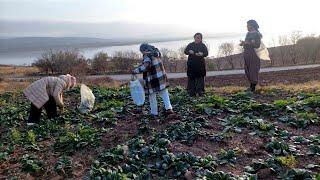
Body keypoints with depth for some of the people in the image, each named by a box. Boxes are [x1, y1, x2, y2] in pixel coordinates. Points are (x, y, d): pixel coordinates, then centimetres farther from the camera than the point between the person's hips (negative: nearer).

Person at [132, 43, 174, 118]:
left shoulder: (147, 55, -15)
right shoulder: (156, 52, 7)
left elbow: (146, 66, -30)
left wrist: (136, 71, -27)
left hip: (152, 80, -6)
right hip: (161, 77, 6)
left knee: (152, 96, 8)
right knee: (164, 93, 15)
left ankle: (154, 113, 17)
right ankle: (169, 108, 5)